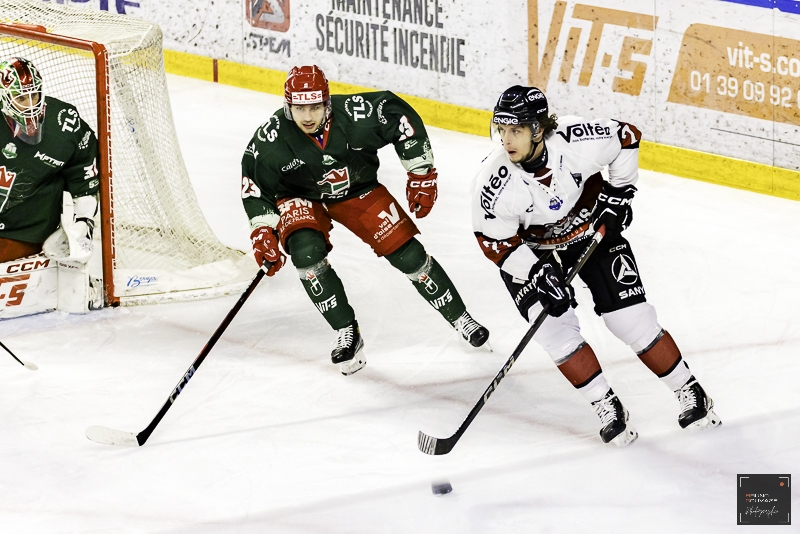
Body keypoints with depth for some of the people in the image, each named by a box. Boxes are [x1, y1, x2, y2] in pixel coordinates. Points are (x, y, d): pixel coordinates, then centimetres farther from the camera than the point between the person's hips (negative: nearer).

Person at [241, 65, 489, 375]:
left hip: (359, 191, 0)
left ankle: (459, 318, 18)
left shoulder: (357, 115, -30)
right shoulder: (270, 139, -28)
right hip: (302, 198, 0)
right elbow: (255, 186, -12)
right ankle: (346, 332, -10)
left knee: (408, 255, -5)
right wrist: (263, 231, -20)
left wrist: (421, 174, -9)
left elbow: (403, 118, -14)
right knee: (306, 252, -29)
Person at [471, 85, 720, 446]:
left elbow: (627, 137, -10)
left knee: (631, 318, -3)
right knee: (556, 329, -16)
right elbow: (495, 241, -19)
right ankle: (607, 409, 1)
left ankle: (689, 393, 14)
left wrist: (620, 190, -8)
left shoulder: (578, 140, -31)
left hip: (593, 230, 0)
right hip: (530, 252, 0)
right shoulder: (494, 183, -31)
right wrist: (537, 274, -27)